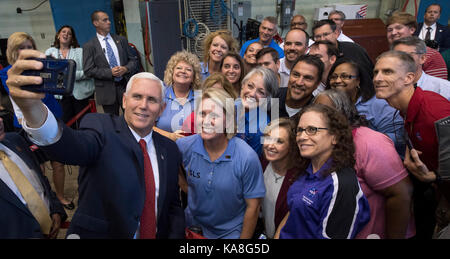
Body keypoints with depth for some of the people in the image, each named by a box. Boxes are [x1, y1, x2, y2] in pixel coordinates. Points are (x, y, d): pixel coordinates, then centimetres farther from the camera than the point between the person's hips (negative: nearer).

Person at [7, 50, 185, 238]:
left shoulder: (170, 149, 0)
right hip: (98, 233, -3)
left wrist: (175, 234, -11)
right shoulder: (102, 128, -10)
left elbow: (173, 206, 5)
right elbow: (72, 146, -32)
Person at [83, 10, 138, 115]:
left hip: (125, 86, 2)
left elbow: (133, 59, 11)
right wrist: (110, 72, -17)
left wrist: (126, 68, -11)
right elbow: (88, 70, -5)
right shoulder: (89, 46, 1)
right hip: (107, 90, -2)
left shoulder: (121, 40, 11)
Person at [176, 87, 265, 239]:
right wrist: (189, 189, -4)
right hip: (193, 226, 3)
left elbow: (253, 206, -16)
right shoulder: (184, 146, -17)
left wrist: (243, 242, -11)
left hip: (231, 232, -2)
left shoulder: (247, 158, -24)